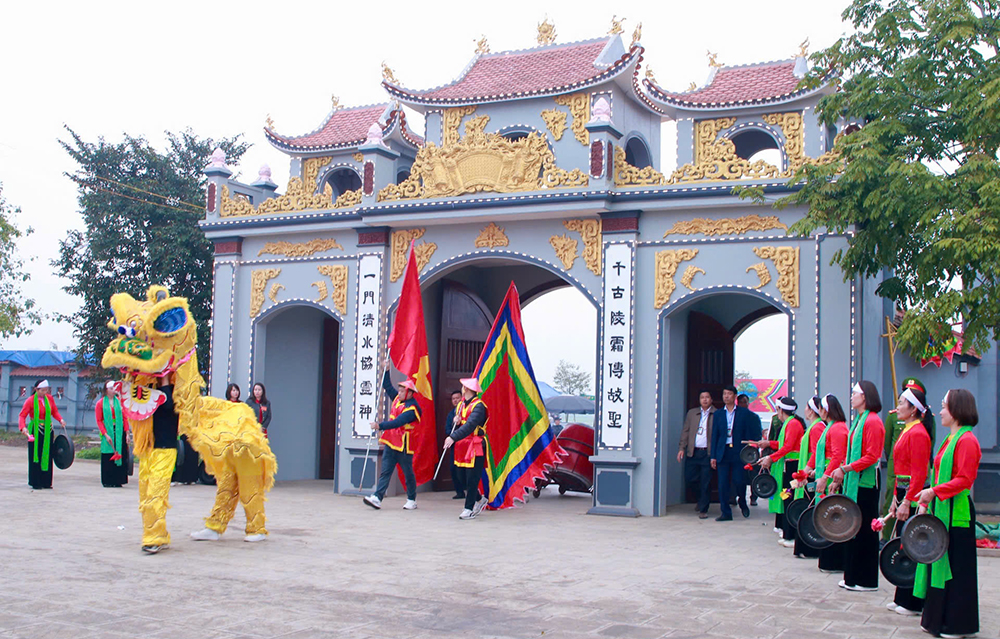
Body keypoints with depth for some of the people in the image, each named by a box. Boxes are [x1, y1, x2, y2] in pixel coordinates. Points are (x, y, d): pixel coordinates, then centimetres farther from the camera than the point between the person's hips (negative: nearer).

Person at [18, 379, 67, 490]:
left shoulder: (49, 398, 4)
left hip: (47, 431, 4)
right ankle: (35, 483, 5)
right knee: (36, 456, -2)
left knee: (47, 456, 5)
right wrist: (23, 427, -27)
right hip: (35, 431, -4)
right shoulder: (30, 401, -9)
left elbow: (54, 411, 12)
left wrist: (60, 420, -6)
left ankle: (46, 482, 11)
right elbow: (22, 416, -11)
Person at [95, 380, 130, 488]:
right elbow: (99, 421, -1)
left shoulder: (120, 402, 8)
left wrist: (127, 433, -1)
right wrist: (105, 434, -12)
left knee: (120, 455, -1)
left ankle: (118, 480, 4)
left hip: (119, 432, 2)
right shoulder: (100, 403, 2)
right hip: (107, 432, -2)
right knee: (108, 458, -1)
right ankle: (108, 481, 6)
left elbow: (125, 418, 7)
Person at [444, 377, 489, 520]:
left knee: (472, 479, -6)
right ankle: (480, 500, 29)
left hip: (475, 446, -9)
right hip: (463, 445, 9)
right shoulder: (462, 403, 10)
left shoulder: (478, 406, -16)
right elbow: (457, 413, 26)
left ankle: (469, 509, -1)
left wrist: (453, 438, -37)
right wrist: (456, 420, 0)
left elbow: (470, 425, -28)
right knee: (462, 476, 12)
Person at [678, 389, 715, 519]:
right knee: (690, 477, 2)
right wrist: (682, 448, 2)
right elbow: (685, 431, 12)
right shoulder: (692, 413, 13)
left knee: (705, 482, -1)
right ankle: (701, 498, 30)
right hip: (692, 452, 3)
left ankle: (703, 510, 10)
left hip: (707, 453, -3)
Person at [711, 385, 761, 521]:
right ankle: (726, 513, 7)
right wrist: (713, 456, 4)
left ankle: (743, 504, 27)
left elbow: (748, 434, 3)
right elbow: (714, 436, 9)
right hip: (723, 452, 2)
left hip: (738, 453, -2)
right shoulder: (718, 414, 10)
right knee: (722, 484, -1)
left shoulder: (744, 413, 3)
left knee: (739, 481, -3)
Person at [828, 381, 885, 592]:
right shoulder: (859, 420, 15)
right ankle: (853, 577, 19)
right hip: (854, 481, 9)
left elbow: (871, 457, -19)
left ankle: (867, 581, 5)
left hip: (866, 483, -9)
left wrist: (845, 469, -21)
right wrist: (842, 474, 15)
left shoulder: (873, 421, -14)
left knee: (865, 531, -2)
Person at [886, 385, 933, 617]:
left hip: (912, 496, -10)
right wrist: (896, 498, 17)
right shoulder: (907, 430, 14)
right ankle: (902, 599, 22)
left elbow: (919, 473, -20)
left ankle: (912, 604, 5)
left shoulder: (917, 433, -16)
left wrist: (907, 502, -21)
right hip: (904, 495, 10)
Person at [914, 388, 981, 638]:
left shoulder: (967, 440, -14)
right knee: (939, 562, 13)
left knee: (956, 567, -2)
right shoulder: (950, 439, 16)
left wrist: (934, 491, -23)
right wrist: (927, 501, 13)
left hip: (957, 513, -10)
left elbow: (964, 480, -20)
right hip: (941, 510, 10)